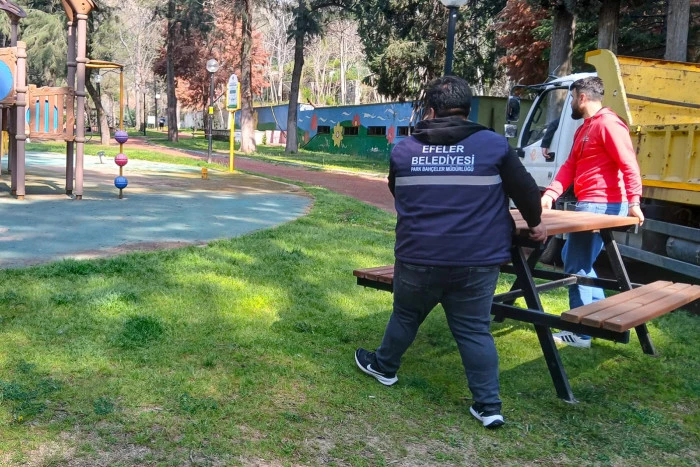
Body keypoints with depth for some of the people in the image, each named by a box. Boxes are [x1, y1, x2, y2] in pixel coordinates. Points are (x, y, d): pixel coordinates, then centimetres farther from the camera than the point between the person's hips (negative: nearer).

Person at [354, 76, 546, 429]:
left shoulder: (403, 150, 5)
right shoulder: (493, 145, -3)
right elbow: (526, 190, 3)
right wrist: (535, 223, 23)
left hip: (418, 258, 1)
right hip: (476, 260, -1)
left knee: (406, 316, 22)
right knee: (475, 330, 9)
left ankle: (384, 367, 43)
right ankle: (488, 405, 11)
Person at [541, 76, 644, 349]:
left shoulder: (608, 123, -11)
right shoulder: (583, 129, 20)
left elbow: (629, 164, -18)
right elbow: (570, 166, 12)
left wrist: (633, 201, -26)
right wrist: (551, 193, -2)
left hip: (602, 205, -11)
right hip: (587, 204, 11)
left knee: (577, 265, -6)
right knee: (573, 258, 19)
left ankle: (581, 332, 2)